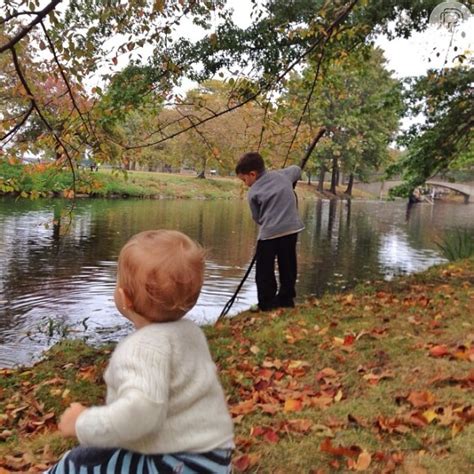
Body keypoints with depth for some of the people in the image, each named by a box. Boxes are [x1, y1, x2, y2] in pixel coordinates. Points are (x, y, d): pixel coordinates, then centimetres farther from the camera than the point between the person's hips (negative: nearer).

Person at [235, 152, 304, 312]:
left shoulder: (253, 193, -1)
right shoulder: (282, 175, 10)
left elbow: (257, 217, 7)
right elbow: (296, 170, 31)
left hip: (269, 233, -5)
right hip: (291, 228, 5)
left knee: (264, 270, 6)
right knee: (287, 267, 13)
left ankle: (267, 303, 7)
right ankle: (286, 300, 19)